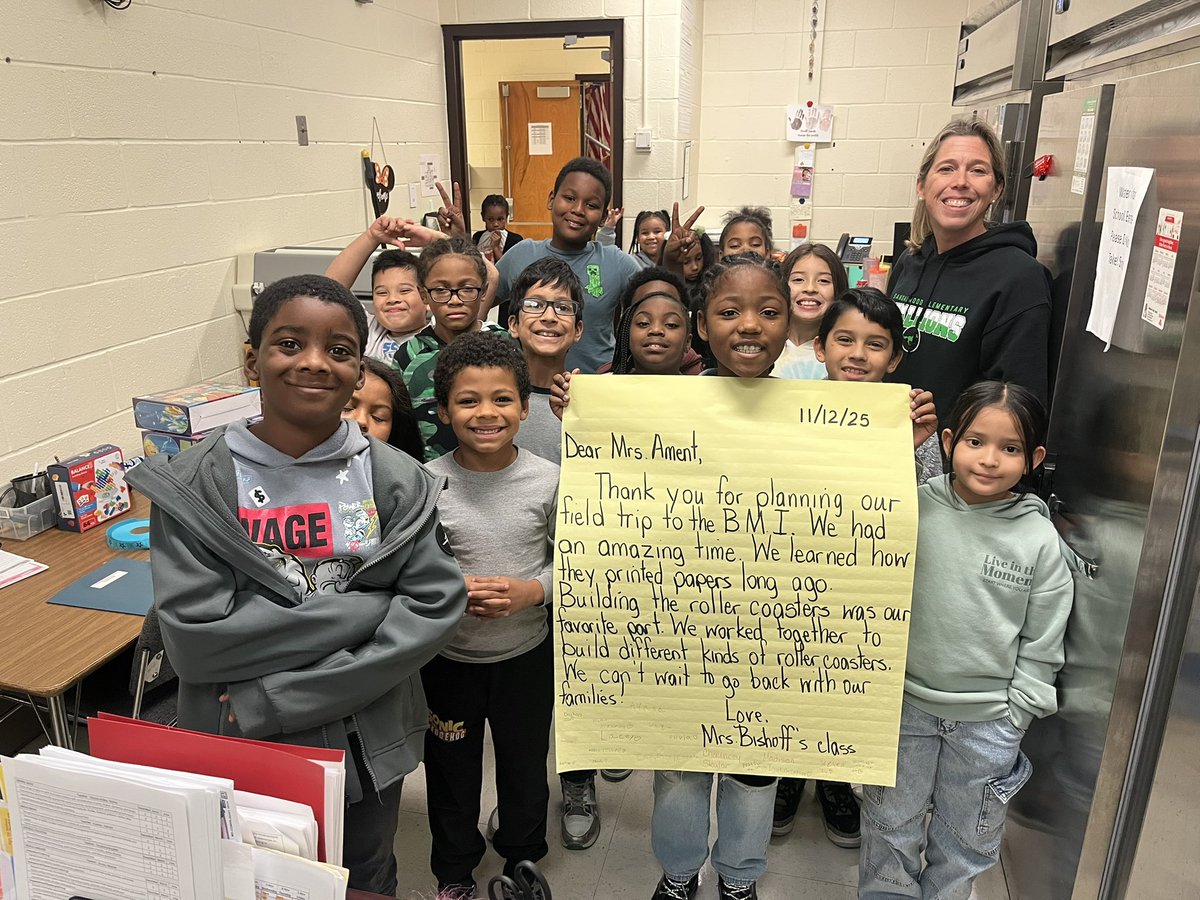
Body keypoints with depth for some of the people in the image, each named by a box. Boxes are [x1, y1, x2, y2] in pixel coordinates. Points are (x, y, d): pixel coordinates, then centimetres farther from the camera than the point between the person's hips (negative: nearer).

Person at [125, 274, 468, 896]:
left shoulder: (395, 480, -11)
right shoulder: (195, 485, -13)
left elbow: (436, 608, -17)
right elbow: (193, 639, -19)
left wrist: (279, 698, -21)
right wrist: (365, 607, -21)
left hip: (369, 745, 1)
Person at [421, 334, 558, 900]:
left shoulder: (548, 480, -13)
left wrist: (534, 590, -20)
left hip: (526, 655, 1)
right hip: (447, 657, 0)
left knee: (525, 764, 22)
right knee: (451, 770, 21)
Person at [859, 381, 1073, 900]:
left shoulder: (1039, 540, -9)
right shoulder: (914, 508, -12)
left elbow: (1041, 643, -3)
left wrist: (1016, 714, -2)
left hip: (988, 721, 0)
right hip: (905, 702, 0)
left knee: (966, 838, 20)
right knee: (890, 826, 17)